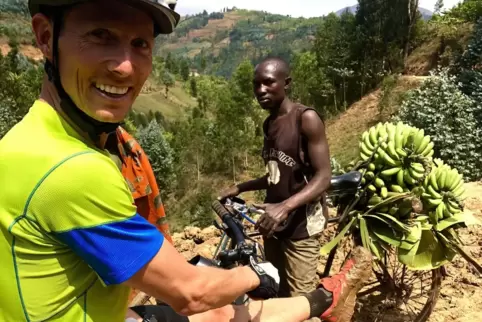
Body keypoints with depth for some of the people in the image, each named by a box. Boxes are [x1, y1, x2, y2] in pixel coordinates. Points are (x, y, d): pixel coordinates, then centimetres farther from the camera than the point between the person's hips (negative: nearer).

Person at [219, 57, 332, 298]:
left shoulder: (306, 119, -13)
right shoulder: (269, 124, 10)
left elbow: (323, 177, -18)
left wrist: (285, 207, -32)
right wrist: (239, 188, 9)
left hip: (301, 225, -7)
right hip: (273, 223, 7)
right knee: (276, 294, 17)